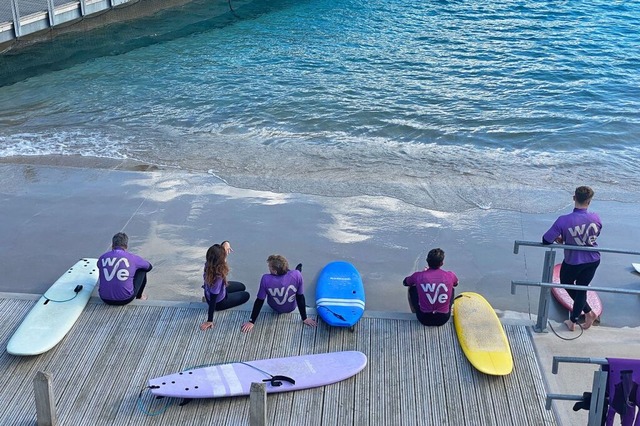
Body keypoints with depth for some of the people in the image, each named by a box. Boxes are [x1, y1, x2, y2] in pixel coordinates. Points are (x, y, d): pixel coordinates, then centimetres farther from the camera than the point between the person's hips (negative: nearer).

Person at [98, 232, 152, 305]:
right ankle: (139, 296, 38)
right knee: (142, 270, 18)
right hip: (125, 299, -3)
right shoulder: (132, 258, -4)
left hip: (105, 299, 3)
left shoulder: (102, 258, 2)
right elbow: (149, 266, 17)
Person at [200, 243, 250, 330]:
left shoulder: (209, 264, -25)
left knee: (242, 287, 27)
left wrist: (225, 244, -37)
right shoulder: (217, 278, -43)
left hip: (209, 292, 6)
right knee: (245, 295, 18)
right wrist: (209, 321, -29)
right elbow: (213, 300, -36)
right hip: (219, 302, -6)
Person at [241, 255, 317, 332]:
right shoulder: (297, 275, -34)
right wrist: (305, 318, -7)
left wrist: (251, 322, -12)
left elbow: (259, 301, -25)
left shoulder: (266, 279, -36)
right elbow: (300, 298, -22)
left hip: (275, 308, 0)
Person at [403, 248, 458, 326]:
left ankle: (415, 313, 36)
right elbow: (456, 283, 17)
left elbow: (405, 282, 12)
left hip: (424, 319, -1)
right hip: (443, 319, 1)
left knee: (412, 289, 23)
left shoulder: (418, 276, -13)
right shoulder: (450, 276, -10)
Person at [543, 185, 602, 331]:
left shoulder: (564, 221, -28)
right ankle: (573, 321, 23)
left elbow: (546, 240, -25)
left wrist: (561, 239, -1)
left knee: (566, 284, 25)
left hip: (573, 262, -3)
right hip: (593, 261, 3)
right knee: (581, 289, 17)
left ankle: (588, 312, 30)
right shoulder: (596, 218, -16)